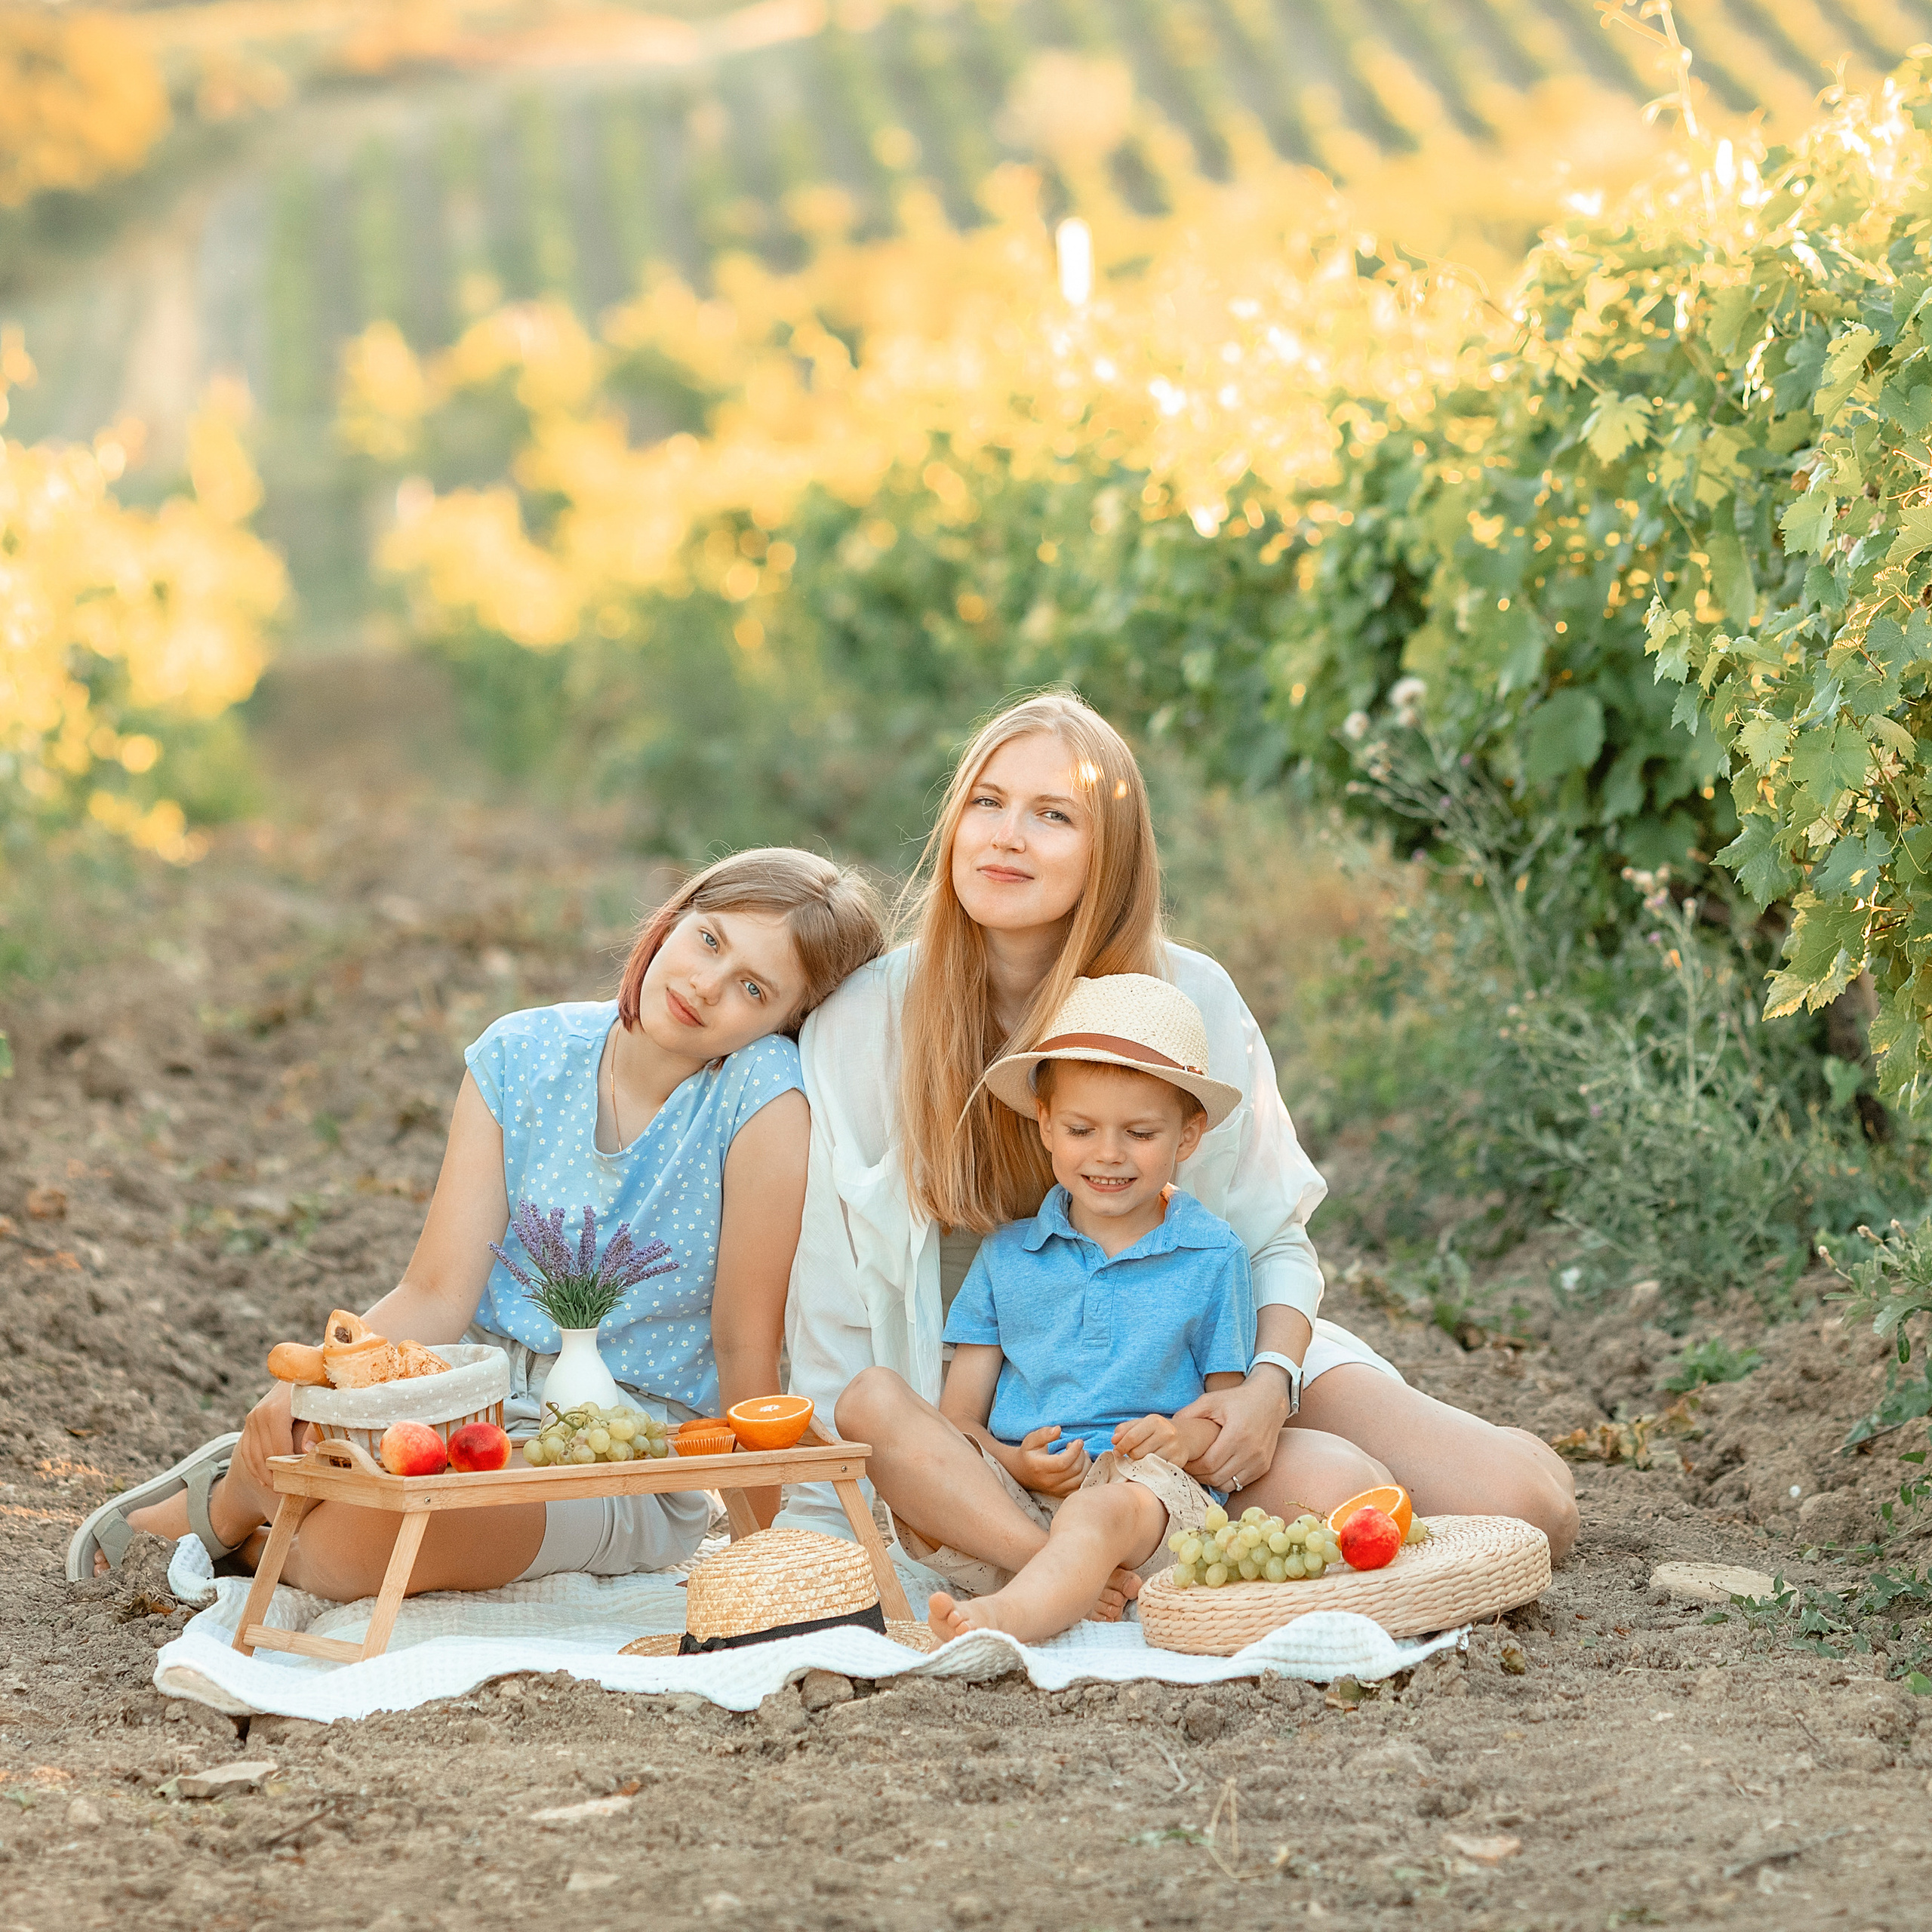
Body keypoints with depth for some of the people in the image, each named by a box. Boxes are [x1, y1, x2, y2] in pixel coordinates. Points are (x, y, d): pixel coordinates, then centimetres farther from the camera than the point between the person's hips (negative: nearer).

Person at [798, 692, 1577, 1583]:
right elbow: (838, 1359, -7)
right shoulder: (860, 1026, -9)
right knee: (1337, 1492, -28)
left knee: (1526, 1504, -13)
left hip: (1211, 1371, 4)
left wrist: (1271, 1384, -19)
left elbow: (1275, 1240, 3)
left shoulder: (1189, 999, -5)